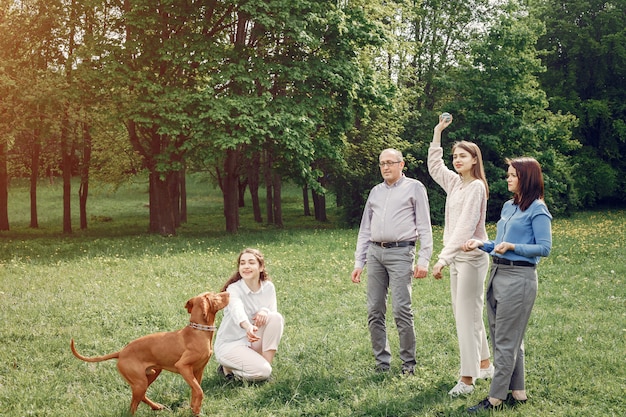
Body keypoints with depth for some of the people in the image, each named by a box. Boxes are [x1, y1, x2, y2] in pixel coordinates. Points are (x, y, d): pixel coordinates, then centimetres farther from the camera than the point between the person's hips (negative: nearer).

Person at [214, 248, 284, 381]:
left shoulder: (268, 287, -2)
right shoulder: (233, 289, -19)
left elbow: (273, 311, -6)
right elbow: (237, 310, -40)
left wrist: (265, 311, -32)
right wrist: (248, 327, -63)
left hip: (252, 341, 5)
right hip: (229, 344, -5)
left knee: (277, 318, -19)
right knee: (262, 371, -26)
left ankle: (266, 362, -12)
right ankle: (228, 368, 2)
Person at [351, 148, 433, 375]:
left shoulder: (414, 188, 6)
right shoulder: (375, 192, 20)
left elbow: (424, 227, 1)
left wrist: (423, 260, -8)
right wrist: (358, 263, 15)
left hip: (400, 252, -5)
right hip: (374, 253, 5)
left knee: (401, 310, -10)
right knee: (375, 312, 3)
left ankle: (408, 363, 1)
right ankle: (382, 362, 12)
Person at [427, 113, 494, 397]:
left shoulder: (476, 187, -14)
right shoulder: (454, 182, 10)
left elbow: (465, 227, -22)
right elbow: (434, 166, 27)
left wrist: (443, 258, -27)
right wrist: (437, 133, 20)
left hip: (471, 257, -9)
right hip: (456, 257, 9)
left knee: (467, 315, -7)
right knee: (463, 313, 15)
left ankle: (467, 379, -2)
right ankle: (485, 365, 28)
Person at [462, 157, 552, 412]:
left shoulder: (537, 210, -9)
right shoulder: (508, 207, 15)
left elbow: (544, 248, -13)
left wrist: (511, 247, -20)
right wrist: (482, 244, 4)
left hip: (519, 278, -9)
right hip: (497, 273, 9)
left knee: (506, 341, -3)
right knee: (505, 338, 13)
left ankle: (496, 398, 2)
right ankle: (518, 393, 22)